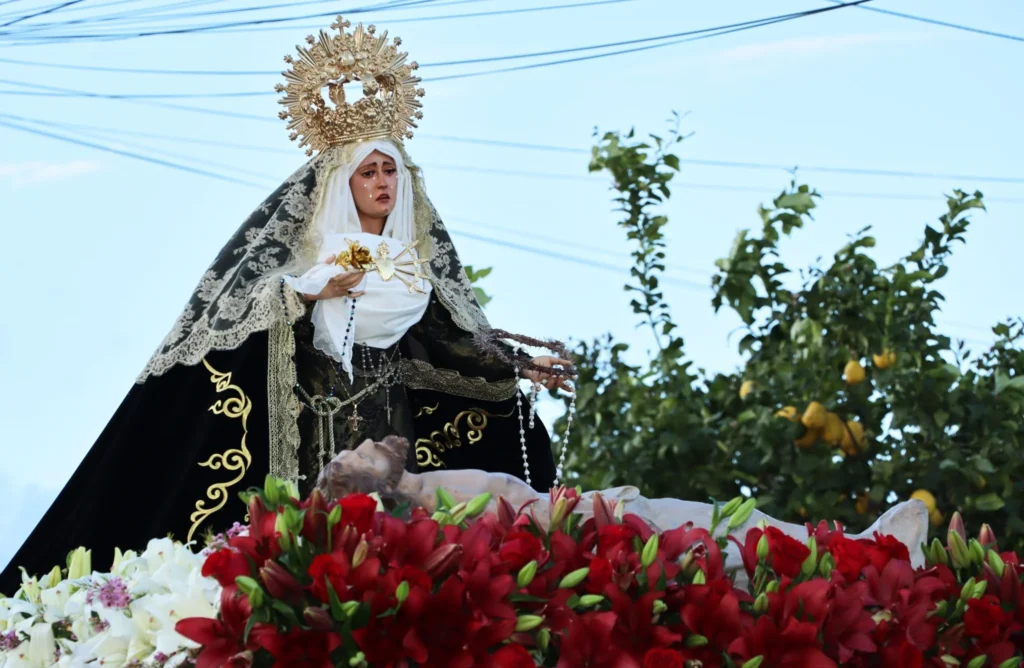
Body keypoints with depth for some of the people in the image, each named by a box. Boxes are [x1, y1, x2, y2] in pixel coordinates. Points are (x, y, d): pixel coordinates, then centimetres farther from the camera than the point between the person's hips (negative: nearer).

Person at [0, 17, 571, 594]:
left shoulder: (420, 259, 13)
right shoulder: (314, 254, 2)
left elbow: (447, 346, 14)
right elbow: (236, 315, -4)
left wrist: (521, 368, 7)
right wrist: (312, 294, -17)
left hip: (392, 431, 3)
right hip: (319, 433, -3)